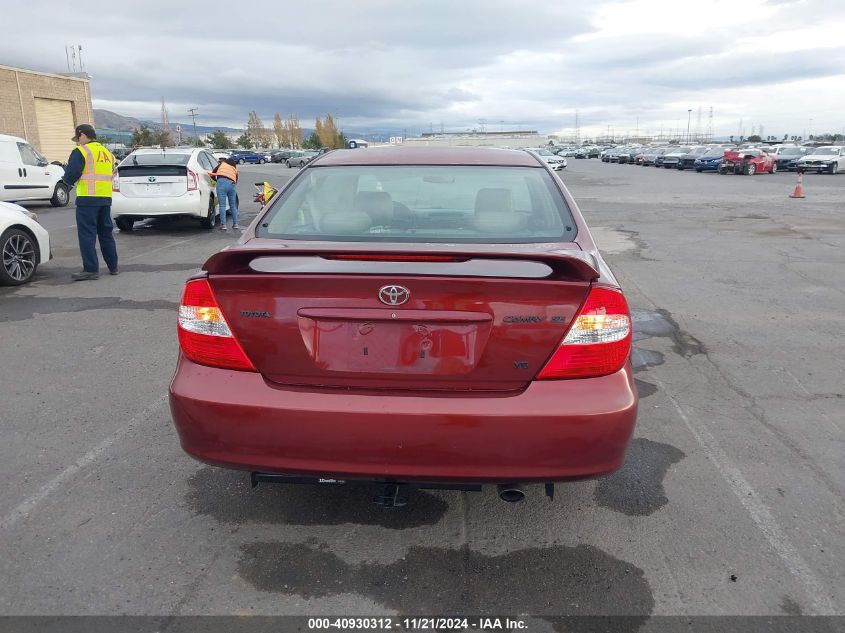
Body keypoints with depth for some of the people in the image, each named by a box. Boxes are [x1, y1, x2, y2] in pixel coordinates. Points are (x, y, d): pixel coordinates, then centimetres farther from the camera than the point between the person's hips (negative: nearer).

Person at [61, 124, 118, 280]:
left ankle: (91, 269, -6)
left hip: (88, 199, -7)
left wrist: (67, 180, 9)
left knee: (87, 235, -4)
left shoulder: (81, 151, -7)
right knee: (106, 233, 16)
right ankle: (113, 266, 20)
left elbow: (71, 174, -13)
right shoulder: (107, 153, 18)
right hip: (106, 198, 7)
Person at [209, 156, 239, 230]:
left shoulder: (222, 164, 24)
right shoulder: (235, 169, 32)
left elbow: (213, 173, 20)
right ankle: (235, 224, 18)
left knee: (222, 205, -3)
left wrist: (216, 180, 37)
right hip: (232, 184, 4)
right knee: (233, 205, 15)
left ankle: (223, 225, -7)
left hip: (222, 181, -3)